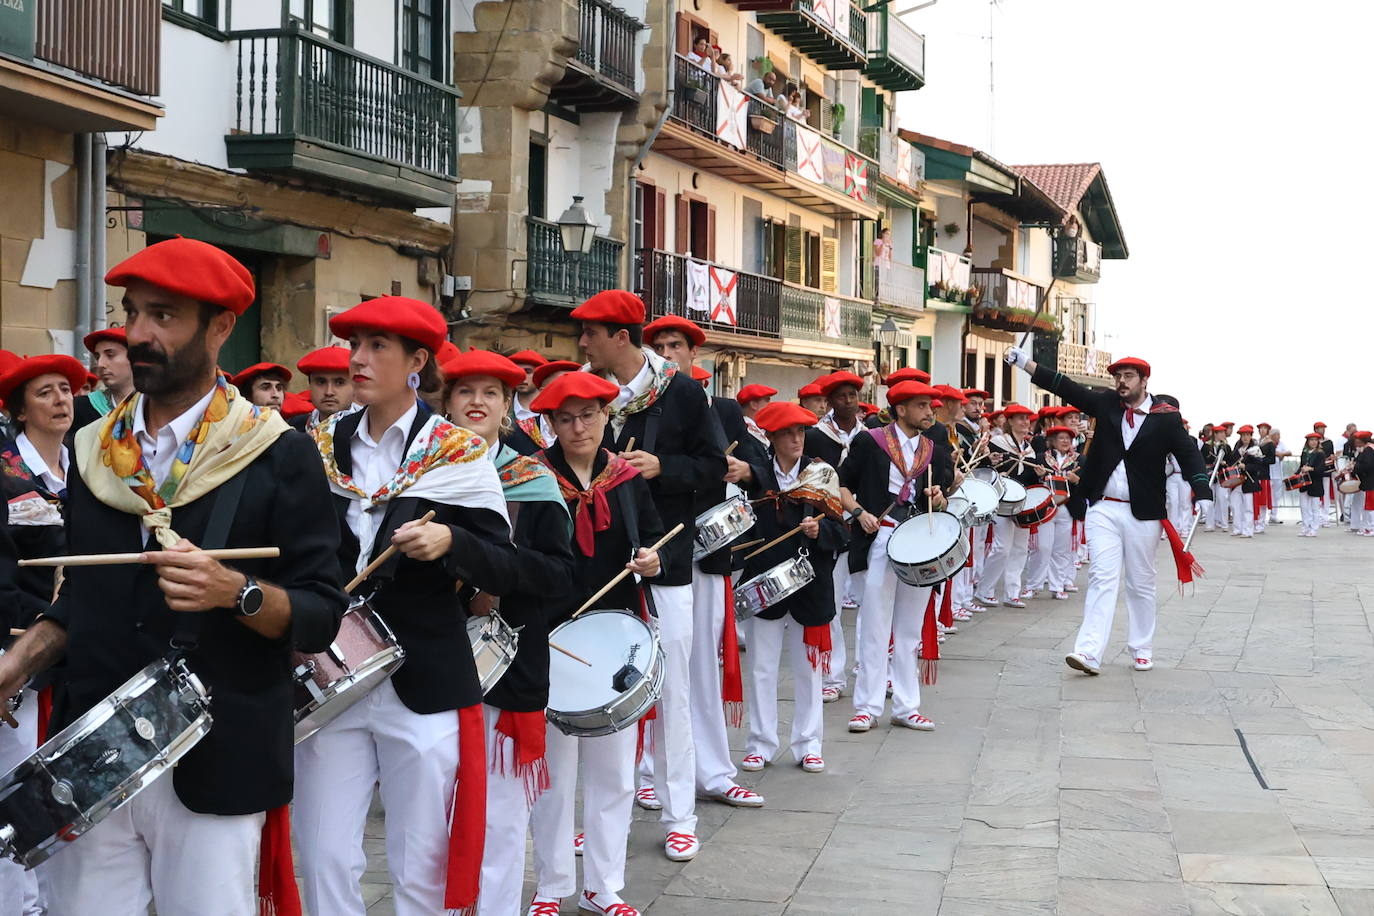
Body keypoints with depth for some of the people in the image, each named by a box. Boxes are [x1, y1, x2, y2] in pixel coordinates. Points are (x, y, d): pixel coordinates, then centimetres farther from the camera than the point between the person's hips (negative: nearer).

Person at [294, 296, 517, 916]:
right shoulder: (323, 449, 7)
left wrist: (450, 542, -26)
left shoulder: (459, 454, -5)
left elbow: (507, 571, -8)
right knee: (326, 862, 5)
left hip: (425, 685, -3)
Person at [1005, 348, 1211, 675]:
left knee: (1141, 583, 10)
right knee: (1102, 577, -5)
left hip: (1142, 513, -1)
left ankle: (1142, 649, 23)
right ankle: (1090, 652, -13)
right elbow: (1065, 387, -2)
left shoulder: (1166, 417, -3)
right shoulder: (1106, 404, 4)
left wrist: (1202, 495, -18)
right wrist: (1025, 362, -11)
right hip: (1103, 508, 1)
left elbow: (1188, 454, -4)